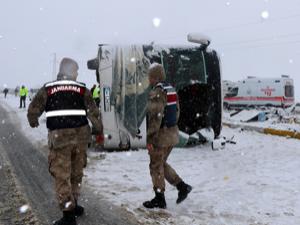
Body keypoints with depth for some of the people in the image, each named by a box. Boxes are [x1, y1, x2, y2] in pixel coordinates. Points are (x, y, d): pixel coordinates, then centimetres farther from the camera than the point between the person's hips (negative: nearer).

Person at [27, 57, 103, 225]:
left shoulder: (47, 89, 2)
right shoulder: (82, 90, 4)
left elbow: (33, 111, 6)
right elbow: (94, 113, 0)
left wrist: (33, 123, 27)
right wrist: (99, 130, 14)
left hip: (59, 138, -2)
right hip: (80, 136, 2)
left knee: (62, 175, 2)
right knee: (76, 172, 18)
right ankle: (72, 205, 31)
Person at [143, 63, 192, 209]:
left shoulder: (156, 94, -19)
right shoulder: (171, 90, 8)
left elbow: (155, 118, -24)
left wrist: (149, 139, -20)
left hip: (161, 135, -8)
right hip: (173, 133, 8)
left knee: (156, 166, 6)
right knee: (162, 164, 22)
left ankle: (159, 199, 14)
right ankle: (182, 186, 15)